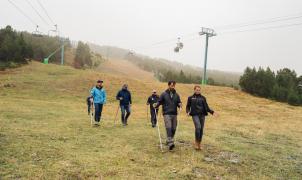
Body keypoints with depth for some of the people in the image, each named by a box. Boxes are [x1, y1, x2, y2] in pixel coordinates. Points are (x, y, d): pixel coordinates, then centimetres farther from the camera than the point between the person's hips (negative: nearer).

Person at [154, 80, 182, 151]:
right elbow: (159, 102, 3)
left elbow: (179, 103, 11)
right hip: (167, 114, -4)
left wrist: (180, 105, -11)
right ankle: (170, 143, -18)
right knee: (168, 128, -14)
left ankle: (169, 141, 27)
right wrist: (156, 106, -16)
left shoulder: (176, 95, 9)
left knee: (173, 129, 8)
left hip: (174, 114, 4)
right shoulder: (164, 94, 1)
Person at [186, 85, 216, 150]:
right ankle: (196, 142, -7)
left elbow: (206, 107, 10)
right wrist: (188, 112, -9)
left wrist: (212, 112, -4)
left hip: (202, 115, 3)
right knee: (198, 127, -21)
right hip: (195, 115, -3)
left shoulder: (203, 98, 12)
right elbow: (188, 106, 10)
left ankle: (199, 143, 18)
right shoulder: (191, 98, 9)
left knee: (201, 129, 3)